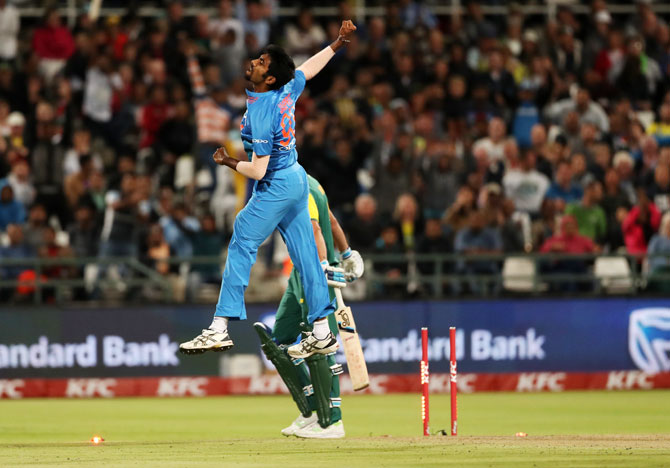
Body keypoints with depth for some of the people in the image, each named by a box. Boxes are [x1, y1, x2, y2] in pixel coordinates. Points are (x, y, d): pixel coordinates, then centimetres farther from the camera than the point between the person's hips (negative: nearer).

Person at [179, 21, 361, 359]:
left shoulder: (262, 114, -25)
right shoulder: (287, 91, -2)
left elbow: (257, 170, -24)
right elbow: (310, 67, 19)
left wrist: (228, 162, -8)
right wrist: (338, 42, 30)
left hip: (275, 188, -9)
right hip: (296, 180, 9)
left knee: (241, 246, -7)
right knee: (304, 254, 10)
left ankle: (220, 328, -11)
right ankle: (322, 333, 14)